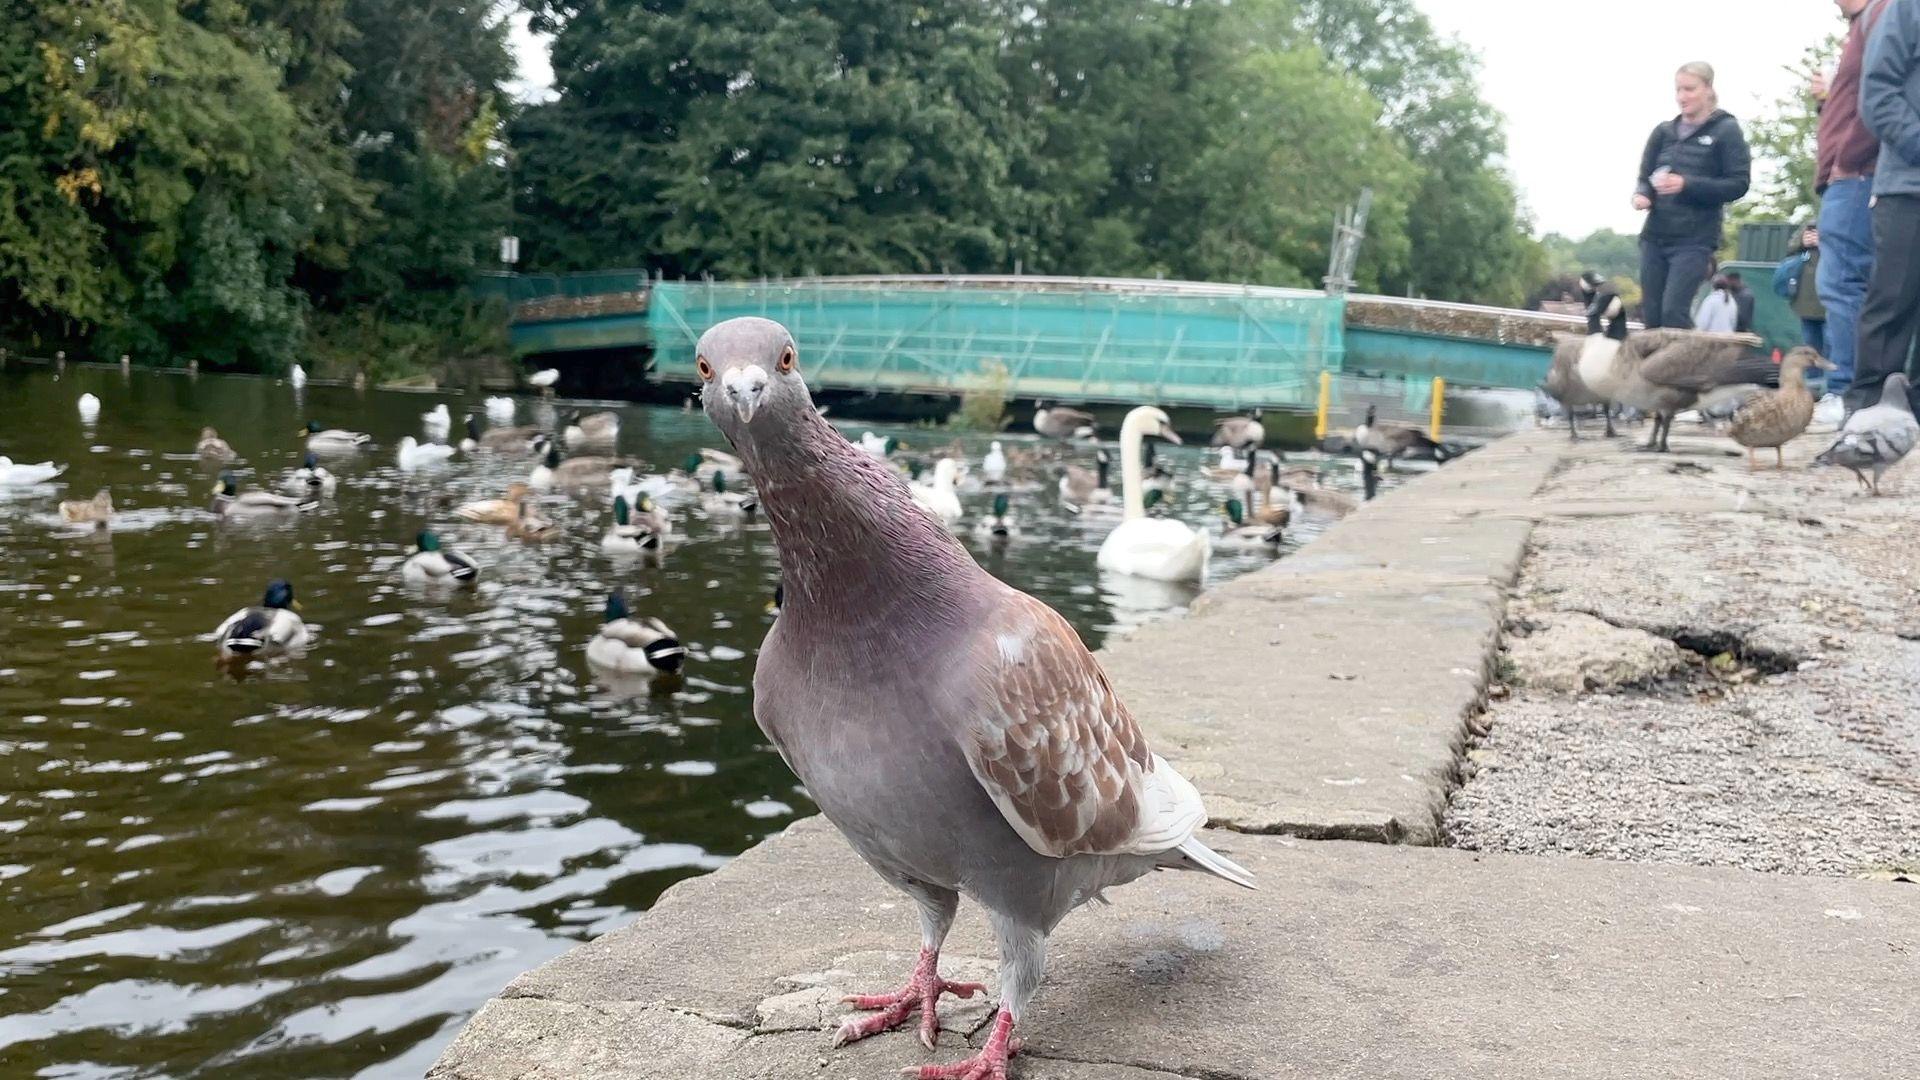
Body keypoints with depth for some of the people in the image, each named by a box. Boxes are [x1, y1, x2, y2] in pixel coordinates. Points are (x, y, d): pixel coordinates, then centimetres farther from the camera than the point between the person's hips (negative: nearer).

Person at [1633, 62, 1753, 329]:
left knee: (1673, 314, -16)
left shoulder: (1727, 130, -1)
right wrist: (1641, 194, -8)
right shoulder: (1664, 131, 13)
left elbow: (1739, 184, -6)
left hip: (1695, 240, -5)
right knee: (1651, 316, 3)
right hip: (1655, 236, 5)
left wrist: (1686, 185, -18)